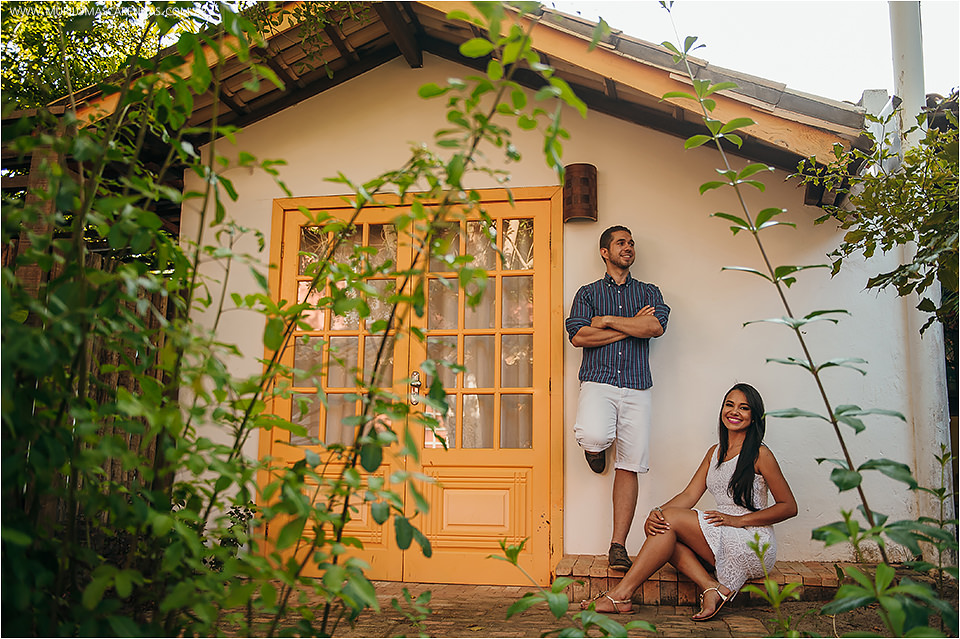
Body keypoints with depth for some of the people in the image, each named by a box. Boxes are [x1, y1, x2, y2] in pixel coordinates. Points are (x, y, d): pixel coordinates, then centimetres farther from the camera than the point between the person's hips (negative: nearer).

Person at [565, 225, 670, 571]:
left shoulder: (649, 292, 17)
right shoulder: (588, 293, 14)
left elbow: (656, 326, -4)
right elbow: (578, 335, -4)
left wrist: (607, 320, -3)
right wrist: (631, 326, -4)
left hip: (636, 387, 2)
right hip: (598, 382, -2)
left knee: (629, 466, -3)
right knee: (592, 436, -31)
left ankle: (618, 545, 2)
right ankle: (596, 449, 8)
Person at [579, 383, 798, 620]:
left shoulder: (759, 454, -5)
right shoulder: (715, 452, 15)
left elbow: (789, 507, -5)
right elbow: (690, 495, 7)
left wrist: (738, 520, -14)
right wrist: (657, 513, -14)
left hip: (753, 544, -7)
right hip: (726, 543, 7)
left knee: (671, 518, -21)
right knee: (660, 527, -15)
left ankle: (620, 594, -23)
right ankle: (713, 588, -24)